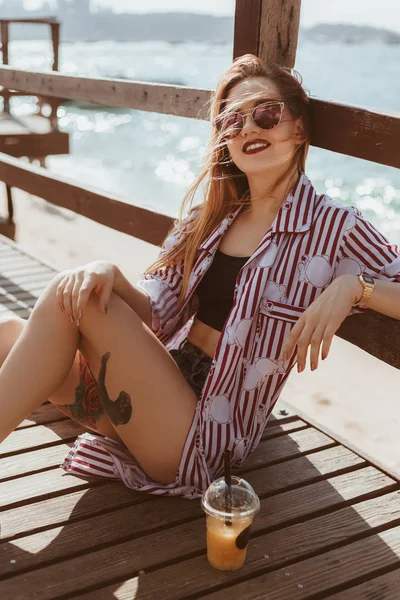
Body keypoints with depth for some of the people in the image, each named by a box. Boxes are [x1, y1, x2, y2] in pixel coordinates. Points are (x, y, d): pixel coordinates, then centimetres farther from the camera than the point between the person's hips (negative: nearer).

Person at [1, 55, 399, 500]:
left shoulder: (334, 227, -4)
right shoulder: (211, 208, 11)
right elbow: (158, 312, 4)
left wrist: (352, 286, -24)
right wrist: (111, 276, -17)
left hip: (207, 433, -5)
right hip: (164, 374, 5)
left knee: (66, 299, -21)